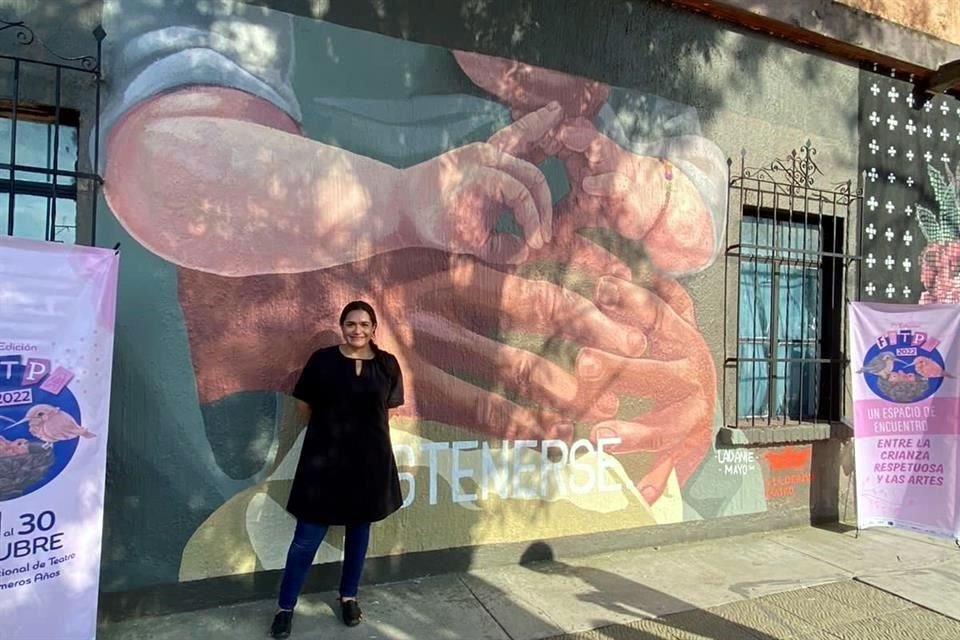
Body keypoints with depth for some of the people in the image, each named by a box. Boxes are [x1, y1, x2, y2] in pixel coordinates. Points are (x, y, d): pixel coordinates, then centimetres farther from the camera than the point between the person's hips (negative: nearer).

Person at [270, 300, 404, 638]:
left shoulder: (388, 365, -3)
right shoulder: (322, 360, -7)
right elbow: (304, 405, 3)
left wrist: (361, 424, 6)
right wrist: (331, 424, 4)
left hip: (370, 459, 2)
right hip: (325, 458, -2)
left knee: (359, 529, 16)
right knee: (307, 536, 3)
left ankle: (349, 595, 36)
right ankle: (285, 606, 22)